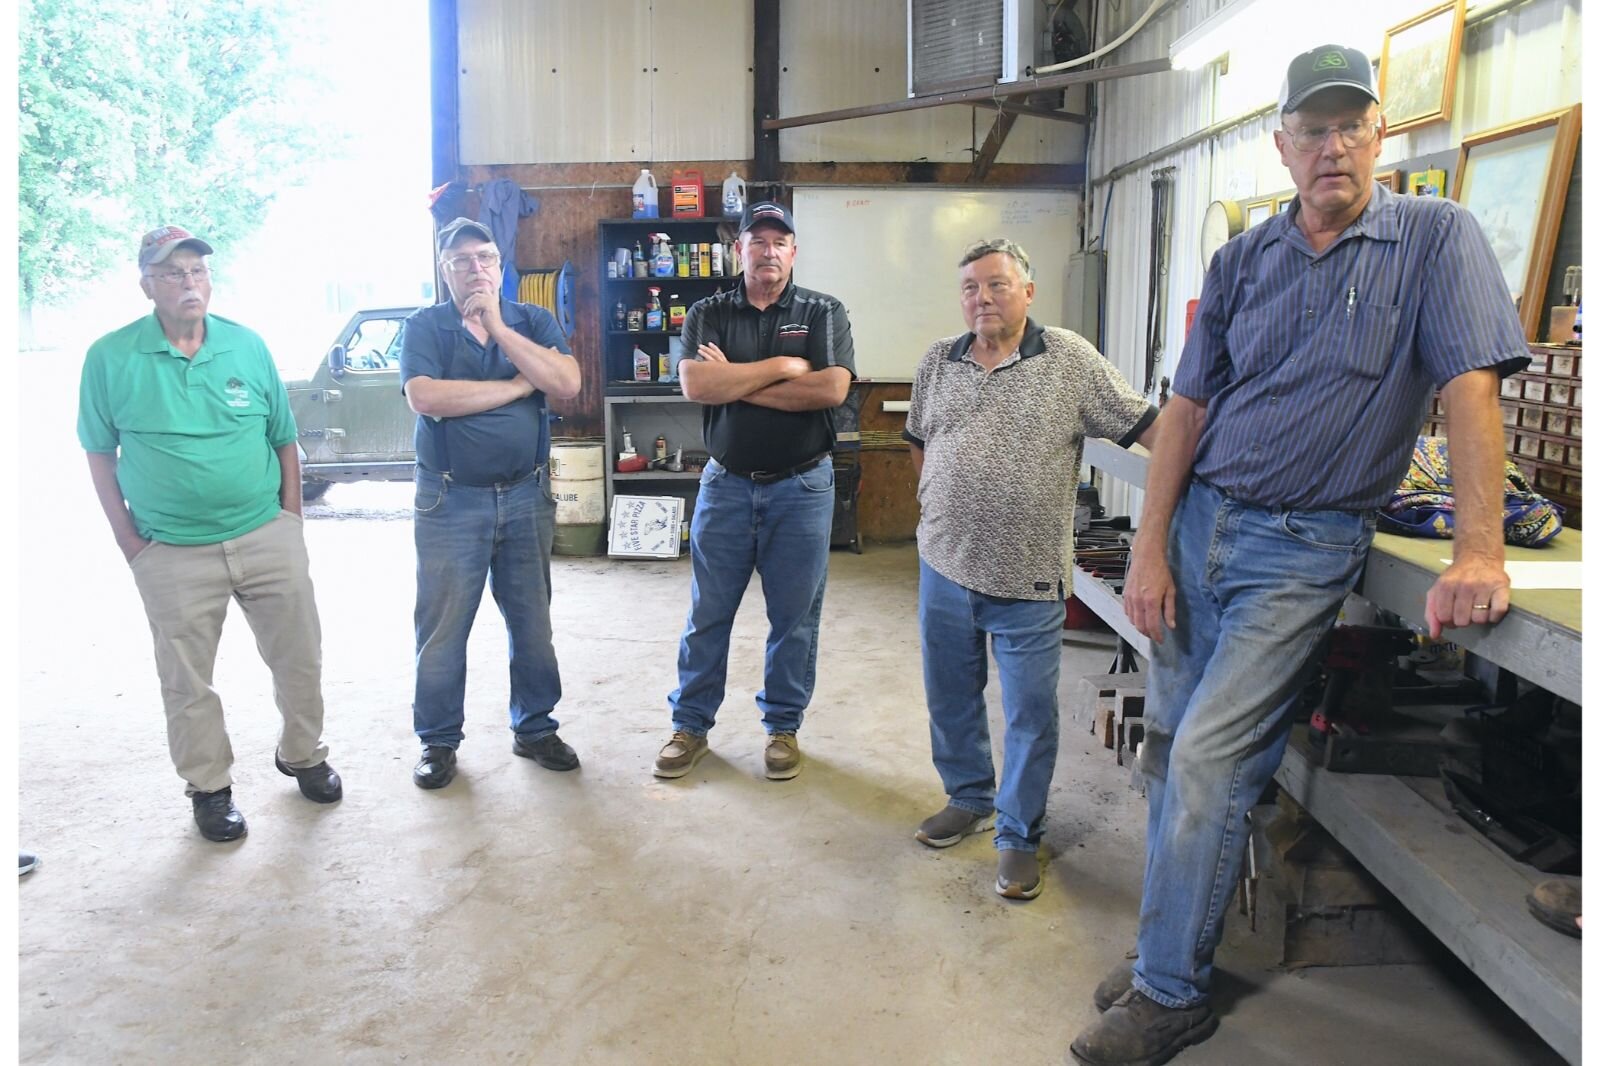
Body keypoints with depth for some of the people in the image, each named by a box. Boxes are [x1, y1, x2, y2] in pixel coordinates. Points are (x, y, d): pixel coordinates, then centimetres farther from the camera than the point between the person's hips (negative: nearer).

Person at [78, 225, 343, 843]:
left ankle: (302, 754, 34)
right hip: (173, 555, -1)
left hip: (268, 537, 2)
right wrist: (130, 542, -3)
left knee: (298, 658, 11)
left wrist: (288, 524, 3)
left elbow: (285, 439, 8)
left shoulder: (247, 346, 1)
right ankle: (210, 787, 28)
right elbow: (99, 453, 3)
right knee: (186, 682, 10)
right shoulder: (111, 358, -5)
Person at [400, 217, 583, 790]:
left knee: (532, 623, 12)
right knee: (442, 629, 5)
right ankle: (438, 741, 20)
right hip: (451, 501, -2)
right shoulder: (424, 326, -1)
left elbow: (567, 384, -11)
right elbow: (425, 398, -19)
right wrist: (519, 385, -14)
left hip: (526, 496, 3)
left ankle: (535, 728, 27)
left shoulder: (532, 321, 6)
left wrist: (498, 328, -15)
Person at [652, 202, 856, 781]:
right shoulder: (709, 314, 4)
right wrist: (783, 366, -14)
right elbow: (696, 385, -14)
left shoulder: (823, 313, 1)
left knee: (794, 616, 8)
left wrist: (735, 381, -13)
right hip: (727, 483, 1)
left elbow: (831, 389, -16)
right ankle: (691, 725, 23)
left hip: (802, 487, -1)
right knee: (707, 613, 9)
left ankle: (783, 726, 25)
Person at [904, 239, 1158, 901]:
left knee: (1030, 715, 4)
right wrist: (936, 502, 11)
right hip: (945, 568, 4)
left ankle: (1018, 836, 21)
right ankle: (969, 800, 39)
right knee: (950, 698, 17)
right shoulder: (938, 362, 7)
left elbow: (1147, 427, -7)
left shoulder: (1070, 361, -5)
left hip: (1028, 579, -4)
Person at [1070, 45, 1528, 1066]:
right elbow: (1188, 408, 6)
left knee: (1208, 759, -9)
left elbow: (1471, 387, -13)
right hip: (1199, 521, 5)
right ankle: (1179, 938, 28)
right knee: (1170, 743, 9)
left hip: (1303, 548, -5)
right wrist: (1151, 548, -1)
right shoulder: (1245, 257, 8)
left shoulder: (1435, 236, -4)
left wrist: (1480, 551, -23)